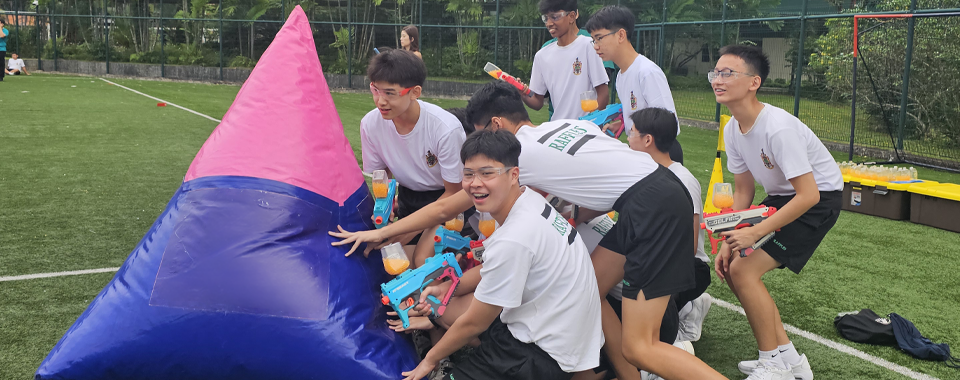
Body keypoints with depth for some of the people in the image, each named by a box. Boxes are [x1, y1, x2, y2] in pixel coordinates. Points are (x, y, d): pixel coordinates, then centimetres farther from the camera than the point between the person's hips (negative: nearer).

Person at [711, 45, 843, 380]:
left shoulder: (778, 128, -30)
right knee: (731, 266, 4)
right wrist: (730, 241, -4)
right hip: (781, 197, 9)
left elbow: (808, 195, -30)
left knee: (744, 269, -18)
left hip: (819, 199, -9)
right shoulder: (733, 129, -4)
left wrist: (755, 233, -30)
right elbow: (743, 191, 5)